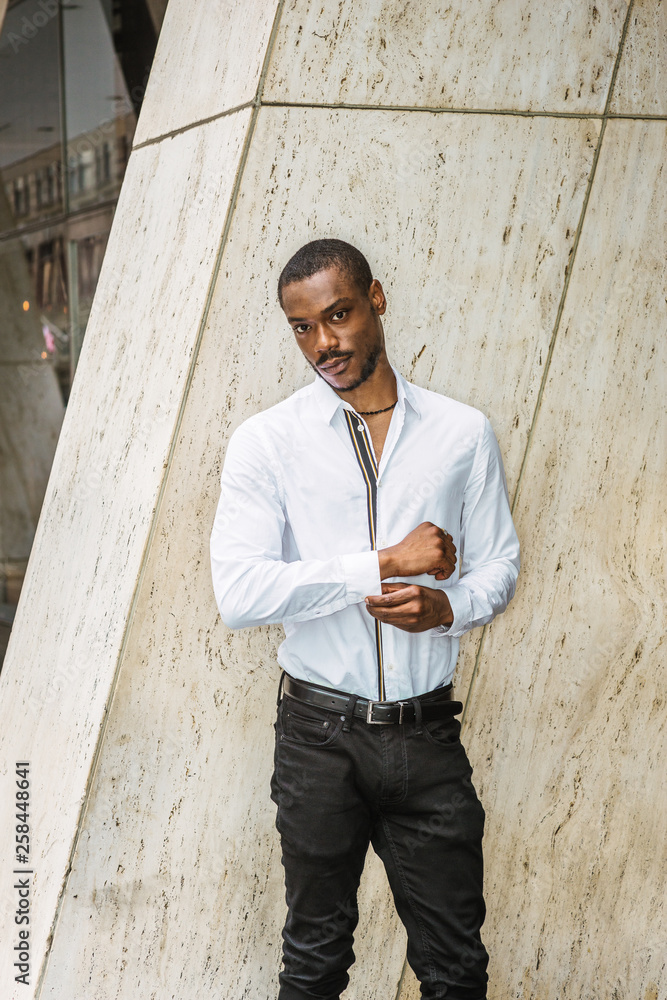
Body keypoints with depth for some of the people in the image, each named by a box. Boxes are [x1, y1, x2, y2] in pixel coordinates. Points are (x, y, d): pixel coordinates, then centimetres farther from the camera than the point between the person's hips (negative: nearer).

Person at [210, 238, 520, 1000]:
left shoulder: (462, 432, 3)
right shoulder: (265, 441, -5)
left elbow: (499, 565, 9)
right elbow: (238, 594, -16)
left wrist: (447, 607, -14)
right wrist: (385, 563, -19)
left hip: (428, 731, 2)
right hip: (320, 735, -1)